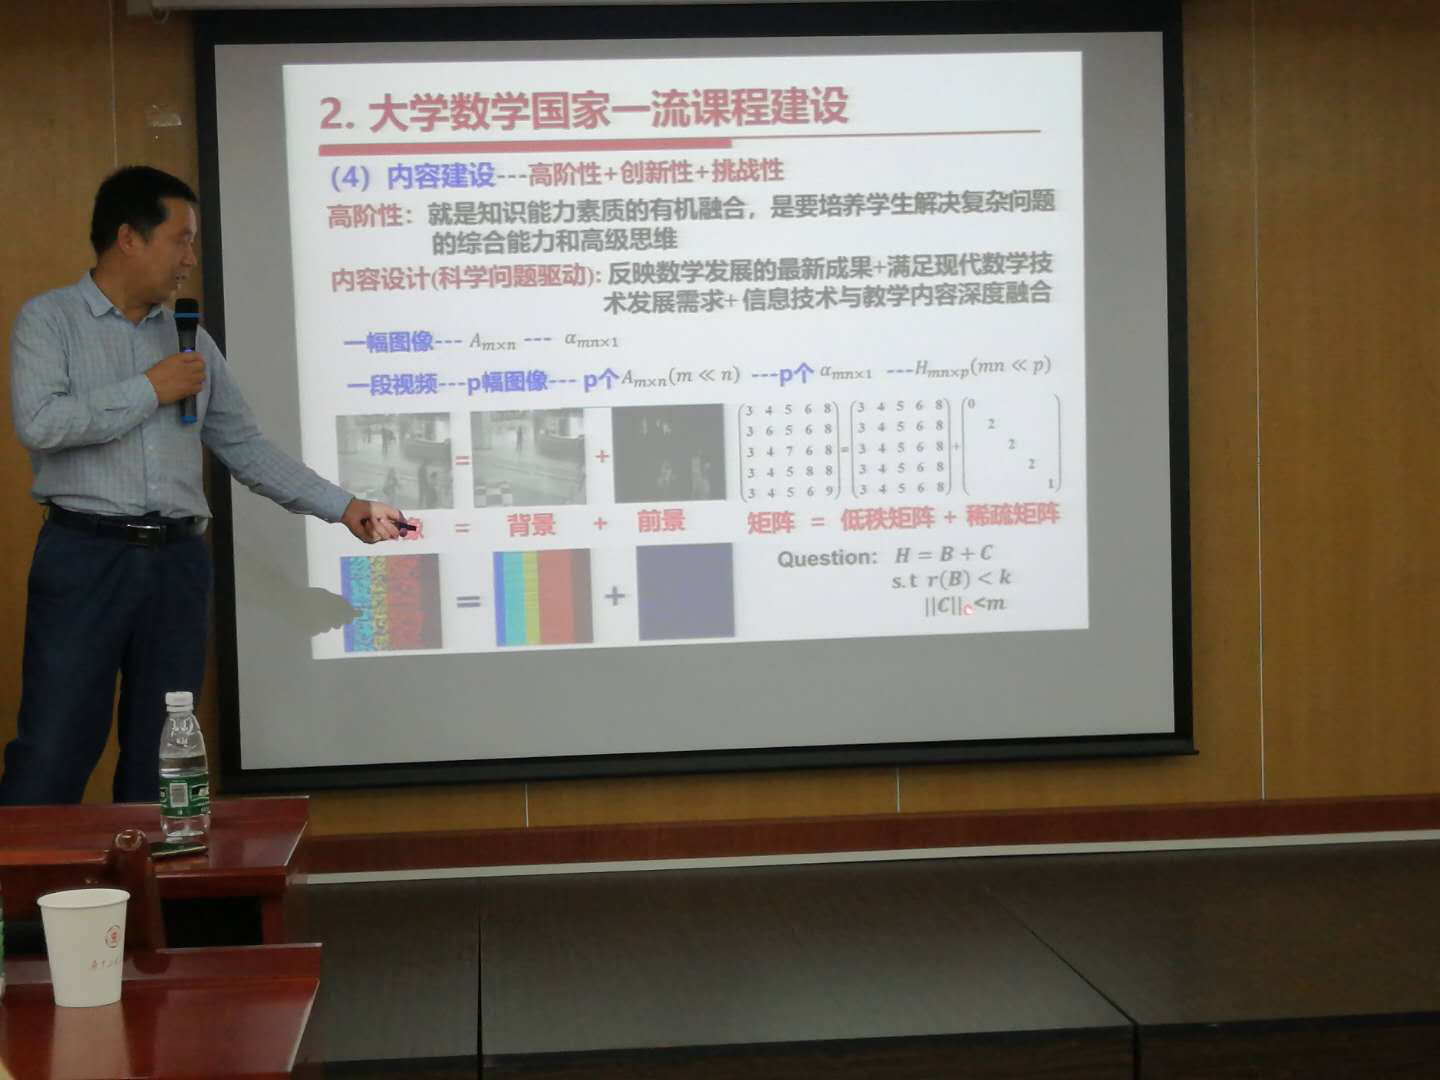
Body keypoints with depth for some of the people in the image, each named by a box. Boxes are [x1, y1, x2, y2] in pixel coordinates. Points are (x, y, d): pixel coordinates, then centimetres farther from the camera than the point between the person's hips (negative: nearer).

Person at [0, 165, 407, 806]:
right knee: (52, 756, -6)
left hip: (178, 560, 5)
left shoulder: (191, 340, 15)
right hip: (86, 554, -5)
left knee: (159, 759, 8)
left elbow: (246, 448, 15)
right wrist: (148, 391, -9)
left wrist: (343, 508, 10)